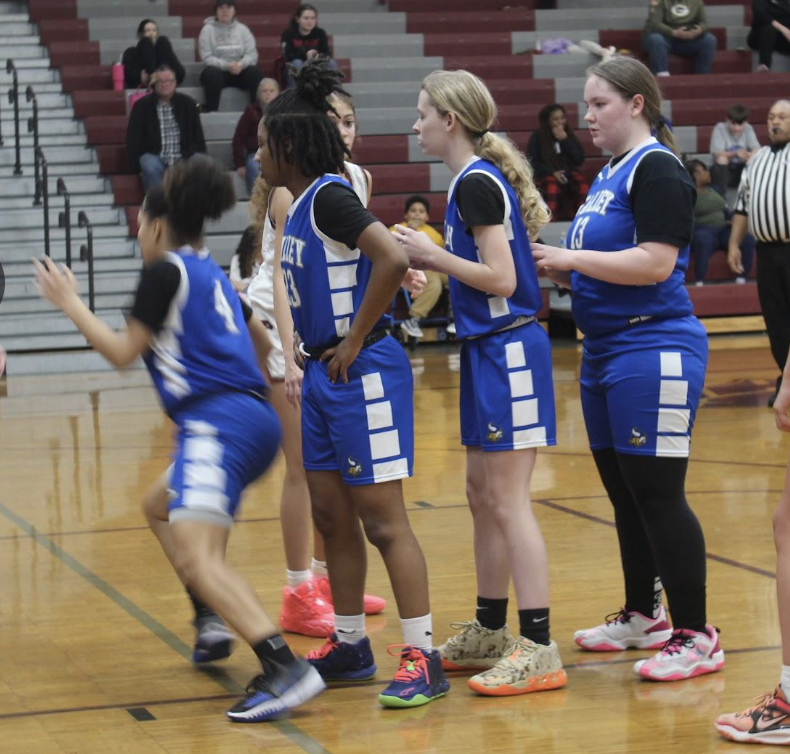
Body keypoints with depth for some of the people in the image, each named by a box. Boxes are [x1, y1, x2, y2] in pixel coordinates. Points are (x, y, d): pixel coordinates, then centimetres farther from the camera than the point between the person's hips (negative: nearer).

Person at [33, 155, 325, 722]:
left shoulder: (166, 271, -2)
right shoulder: (211, 273, 21)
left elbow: (123, 351, -1)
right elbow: (262, 342, 30)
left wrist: (71, 303, 11)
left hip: (218, 422, -10)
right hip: (254, 419, 10)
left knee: (196, 556, -21)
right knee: (161, 507, 32)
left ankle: (286, 668, -36)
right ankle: (211, 620, 22)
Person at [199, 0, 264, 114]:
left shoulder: (242, 29, 9)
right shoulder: (208, 29, 1)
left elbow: (252, 54, 1)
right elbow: (206, 57, -8)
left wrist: (241, 64, -22)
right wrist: (227, 65, -23)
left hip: (239, 71, 2)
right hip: (218, 70, -2)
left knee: (255, 71, -27)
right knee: (212, 73, -36)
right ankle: (211, 110, -34)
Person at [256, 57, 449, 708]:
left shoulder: (330, 197, -16)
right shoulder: (302, 204, 12)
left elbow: (393, 260, -29)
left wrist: (353, 342, -20)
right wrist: (318, 355, 17)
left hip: (361, 373, -10)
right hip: (323, 374, 10)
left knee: (384, 519, -7)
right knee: (332, 516, 14)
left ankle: (423, 660, -3)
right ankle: (349, 647, 25)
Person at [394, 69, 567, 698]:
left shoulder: (478, 182, -15)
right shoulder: (477, 179, 14)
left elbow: (501, 279, -20)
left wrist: (434, 256, -12)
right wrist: (429, 259, 11)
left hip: (507, 350, -10)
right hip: (490, 351, 10)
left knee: (509, 503, -8)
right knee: (484, 497, 15)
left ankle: (539, 648, -6)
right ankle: (489, 633, 25)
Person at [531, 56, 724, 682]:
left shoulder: (657, 169, -12)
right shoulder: (608, 175, 17)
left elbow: (653, 263, -23)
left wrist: (572, 258, -17)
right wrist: (558, 267, 4)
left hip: (653, 351, -10)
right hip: (606, 351, 10)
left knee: (658, 495, -7)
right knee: (625, 495, 16)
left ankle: (696, 636, -1)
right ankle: (643, 616, 28)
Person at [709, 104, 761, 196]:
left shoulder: (748, 129, -3)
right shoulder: (720, 128, -12)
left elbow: (757, 150, -14)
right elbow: (717, 154, -22)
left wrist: (750, 155, -39)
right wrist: (735, 153, -41)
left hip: (742, 170, 3)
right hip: (723, 170, -3)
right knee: (722, 159, -35)